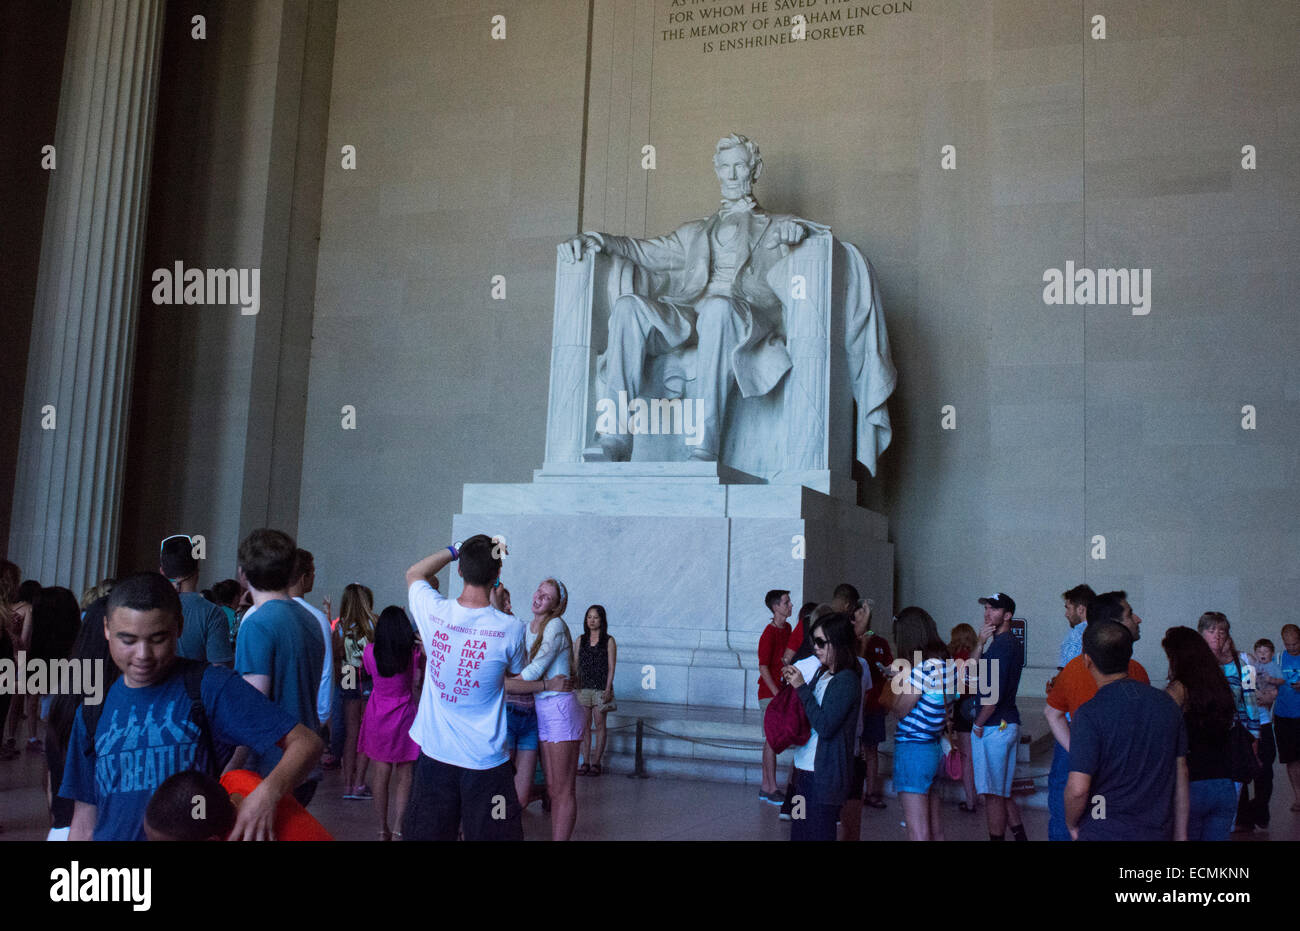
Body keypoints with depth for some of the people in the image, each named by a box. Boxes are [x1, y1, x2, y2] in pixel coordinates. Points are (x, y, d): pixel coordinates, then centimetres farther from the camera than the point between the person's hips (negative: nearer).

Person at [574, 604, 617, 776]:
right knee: (584, 725, 4)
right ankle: (585, 762, 9)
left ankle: (596, 763, 5)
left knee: (599, 725, 0)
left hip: (601, 689, -3)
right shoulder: (581, 641, 11)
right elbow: (575, 664, 10)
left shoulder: (609, 641, 1)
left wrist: (608, 689, -10)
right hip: (582, 688, 3)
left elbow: (611, 667, -3)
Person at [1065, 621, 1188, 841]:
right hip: (1158, 831, 5)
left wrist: (1072, 824, -1)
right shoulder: (1167, 704, 1)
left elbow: (1078, 788, -20)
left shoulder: (1090, 714, -17)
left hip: (1104, 833, -5)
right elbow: (1181, 774, 7)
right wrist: (1180, 834, 14)